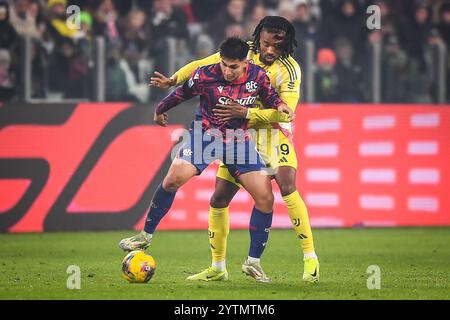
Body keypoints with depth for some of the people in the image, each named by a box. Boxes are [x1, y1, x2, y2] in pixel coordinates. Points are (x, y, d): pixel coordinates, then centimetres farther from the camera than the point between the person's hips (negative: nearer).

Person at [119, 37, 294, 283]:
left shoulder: (258, 76, -12)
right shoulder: (205, 75, -17)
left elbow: (269, 97, 7)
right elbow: (181, 93, 1)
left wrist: (279, 105, -17)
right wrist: (160, 110, 17)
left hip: (240, 140, 2)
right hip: (206, 134, -2)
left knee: (266, 198, -8)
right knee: (175, 177, -25)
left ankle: (253, 262, 6)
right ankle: (146, 235, -6)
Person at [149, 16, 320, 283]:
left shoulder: (289, 70, -17)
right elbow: (204, 65, 4)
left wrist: (247, 113, -34)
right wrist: (173, 80, -7)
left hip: (273, 133, -4)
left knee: (287, 186, -26)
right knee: (219, 199, 1)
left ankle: (310, 259, -20)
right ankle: (218, 266, 16)